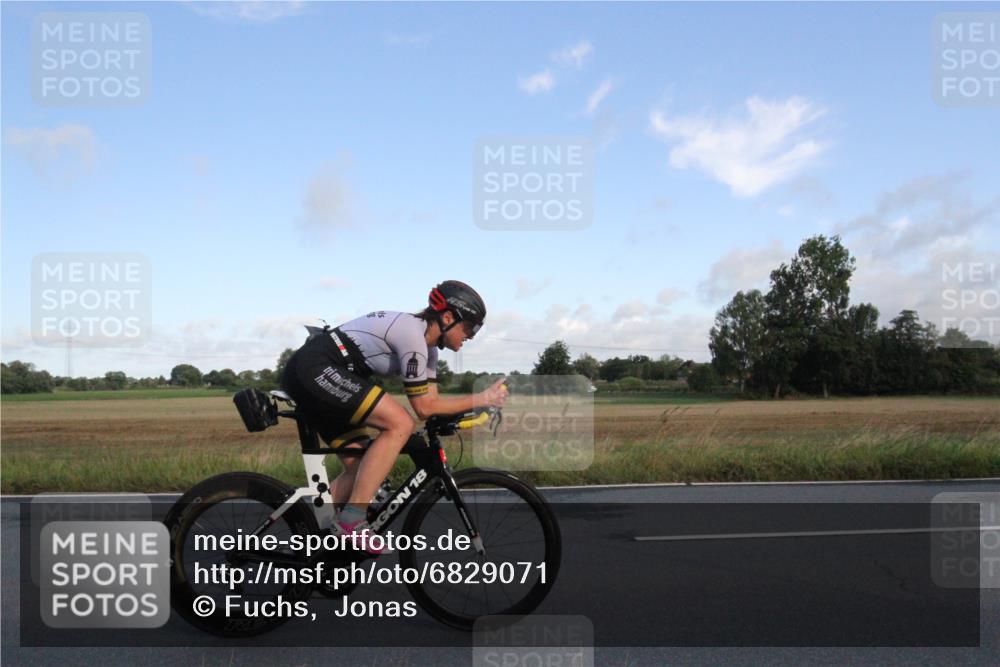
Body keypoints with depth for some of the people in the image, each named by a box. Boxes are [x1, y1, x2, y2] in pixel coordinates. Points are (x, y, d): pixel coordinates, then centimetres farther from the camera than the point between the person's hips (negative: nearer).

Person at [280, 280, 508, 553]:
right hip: (316, 369, -10)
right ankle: (353, 518, -16)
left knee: (361, 470, 7)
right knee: (400, 424, -20)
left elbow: (430, 401, 12)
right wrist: (482, 399, -10)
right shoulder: (412, 333, -17)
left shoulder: (426, 342, 13)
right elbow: (424, 407, -14)